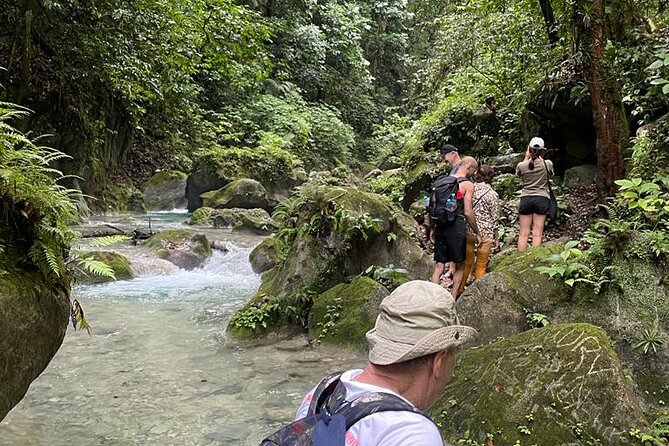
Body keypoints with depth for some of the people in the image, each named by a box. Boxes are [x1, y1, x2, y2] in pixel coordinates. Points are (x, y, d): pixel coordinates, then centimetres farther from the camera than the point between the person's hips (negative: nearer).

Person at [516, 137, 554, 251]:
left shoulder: (522, 165, -4)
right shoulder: (547, 163, -5)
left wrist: (526, 157, 18)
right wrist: (541, 158, 18)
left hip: (525, 199, 1)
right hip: (542, 199, -1)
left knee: (523, 234, 4)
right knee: (537, 234, 0)